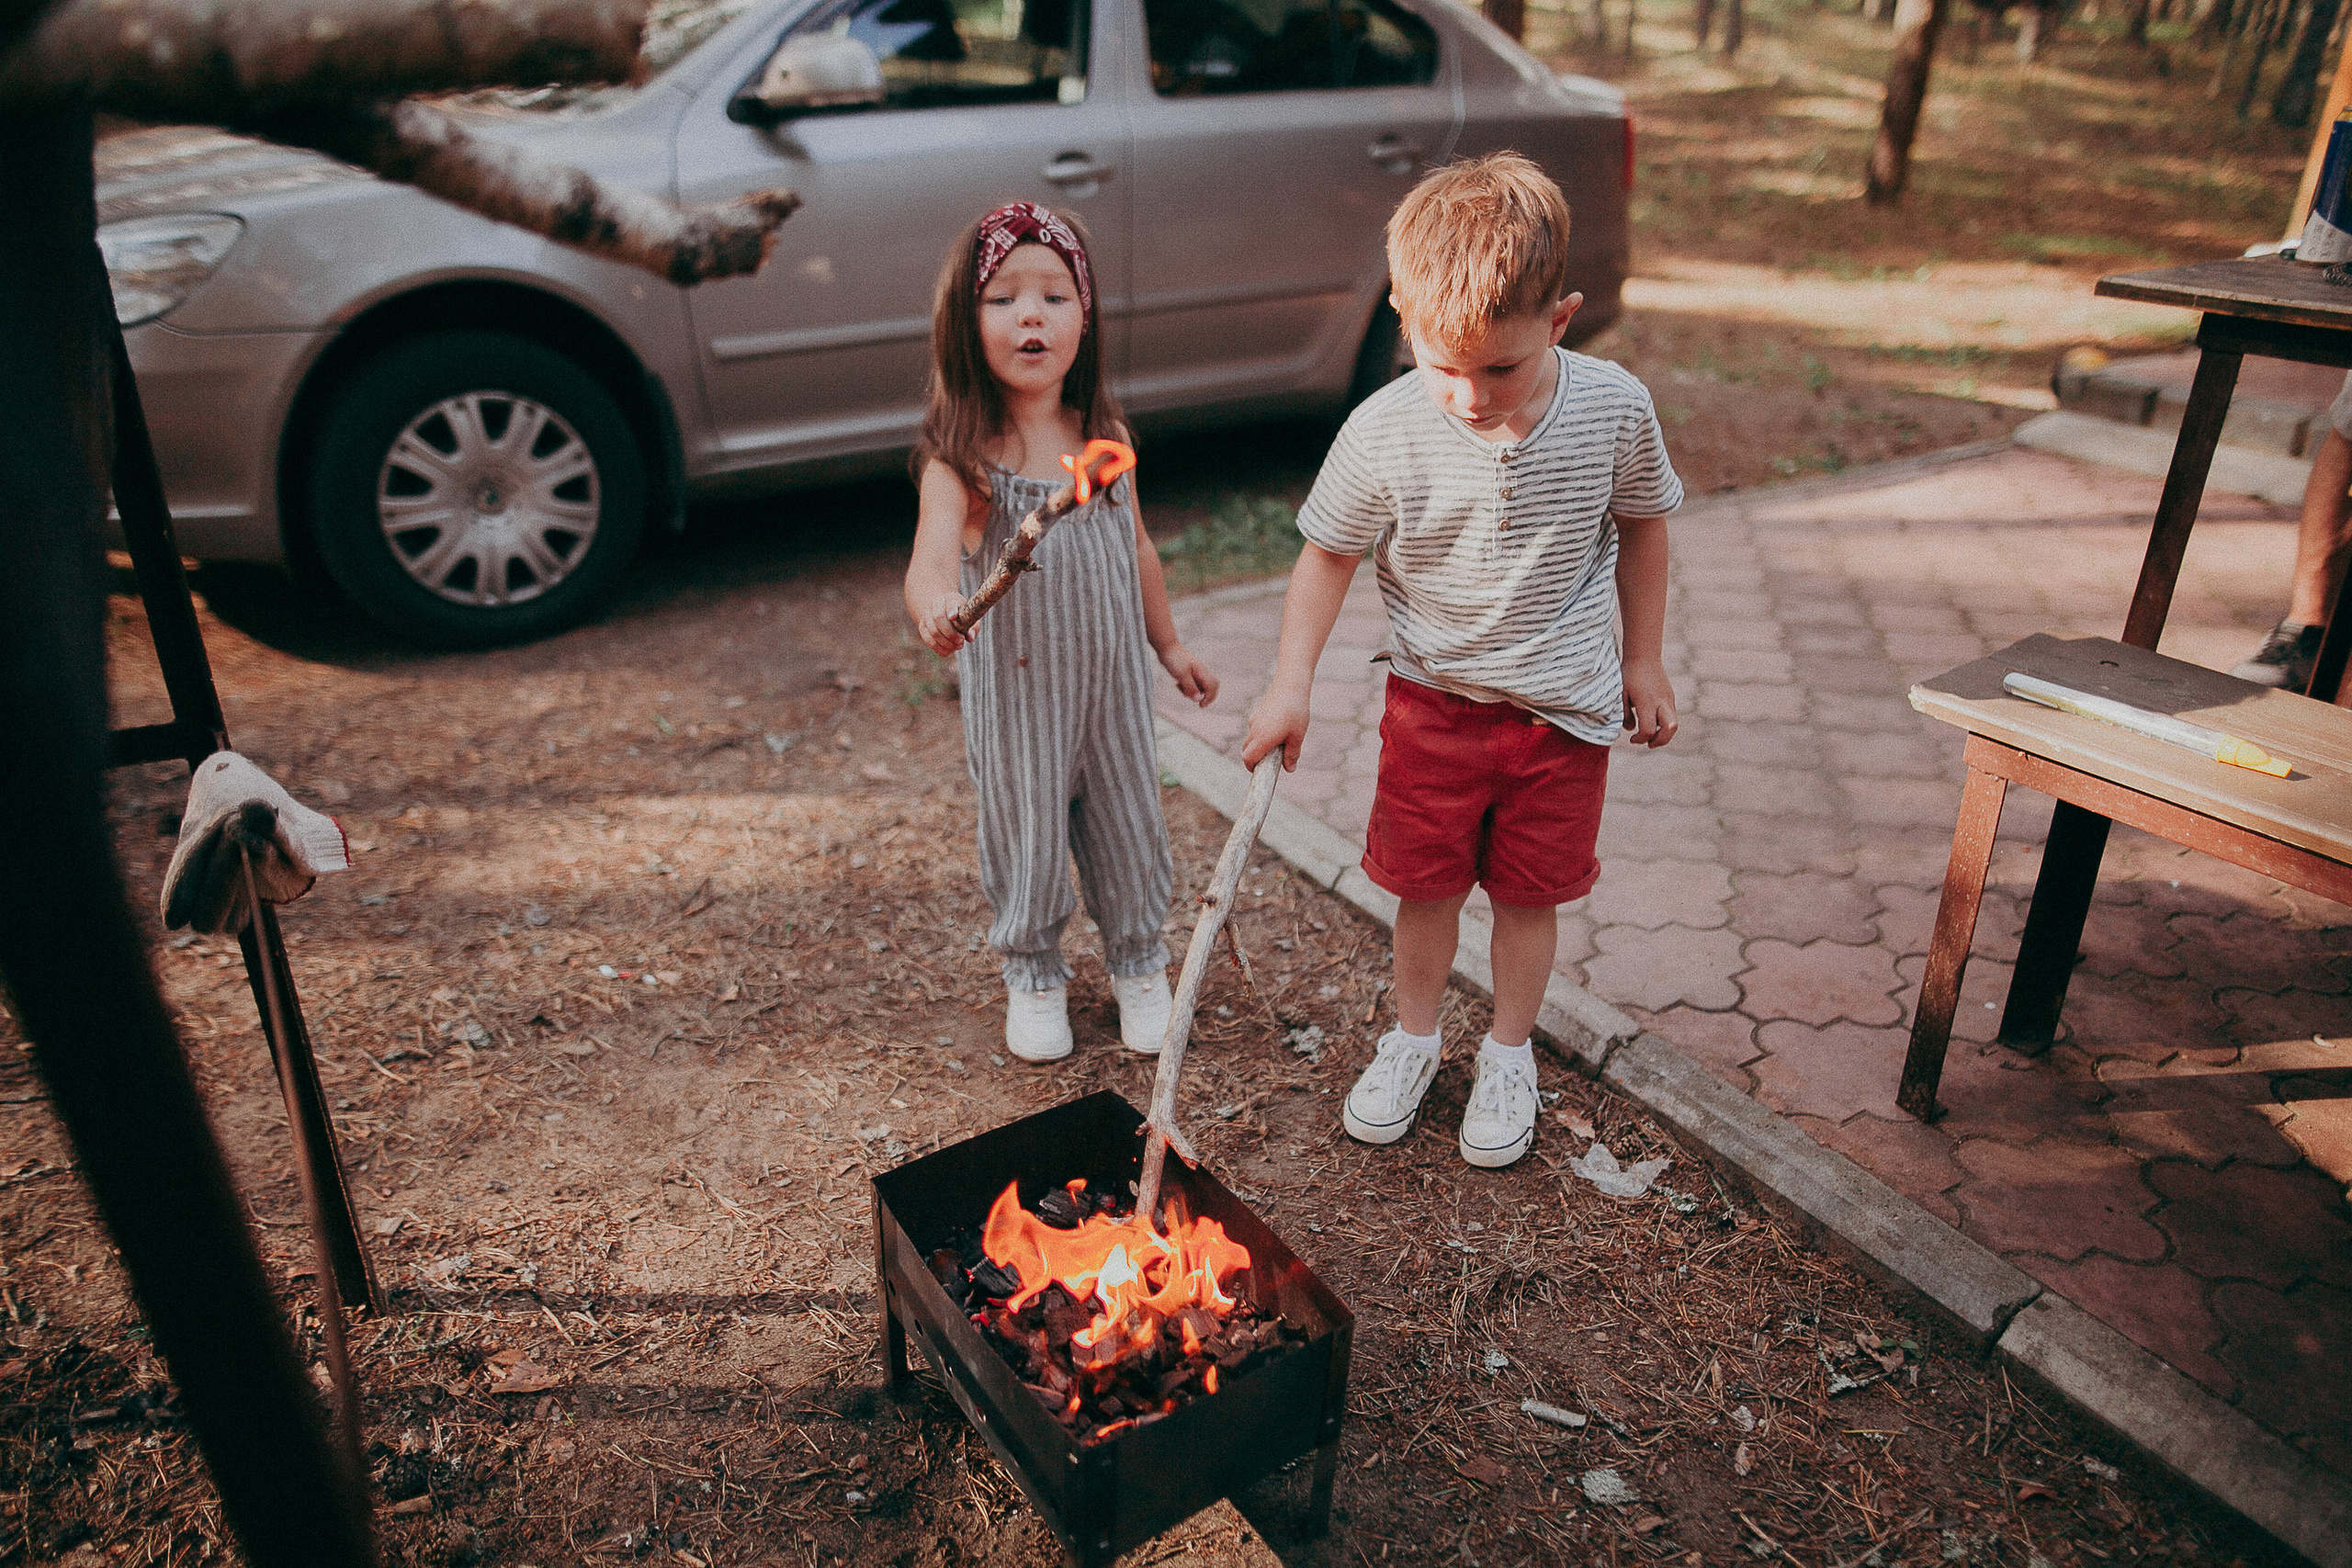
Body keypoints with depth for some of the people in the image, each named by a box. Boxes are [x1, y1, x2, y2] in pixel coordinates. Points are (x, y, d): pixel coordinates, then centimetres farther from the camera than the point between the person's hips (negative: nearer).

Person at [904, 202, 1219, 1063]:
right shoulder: (962, 457, -18)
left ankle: (1138, 963, 42)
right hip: (1018, 690, -3)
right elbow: (934, 550, -35)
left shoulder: (1107, 437, -4)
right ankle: (1034, 975, 38)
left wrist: (1168, 643, 17)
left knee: (1128, 826, 17)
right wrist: (934, 600, -58)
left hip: (1113, 678, 4)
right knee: (1028, 836, 11)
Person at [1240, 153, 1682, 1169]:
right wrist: (1290, 687, -14)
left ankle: (1508, 1054, 35)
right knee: (1424, 885, 12)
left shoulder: (1615, 410, -15)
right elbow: (1327, 558, -6)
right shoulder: (1384, 433, -19)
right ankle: (1413, 1036, 37)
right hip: (1433, 701, 0)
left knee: (1529, 892, 13)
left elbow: (1641, 526, 3)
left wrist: (1643, 660, 8)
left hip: (1563, 705, 1)